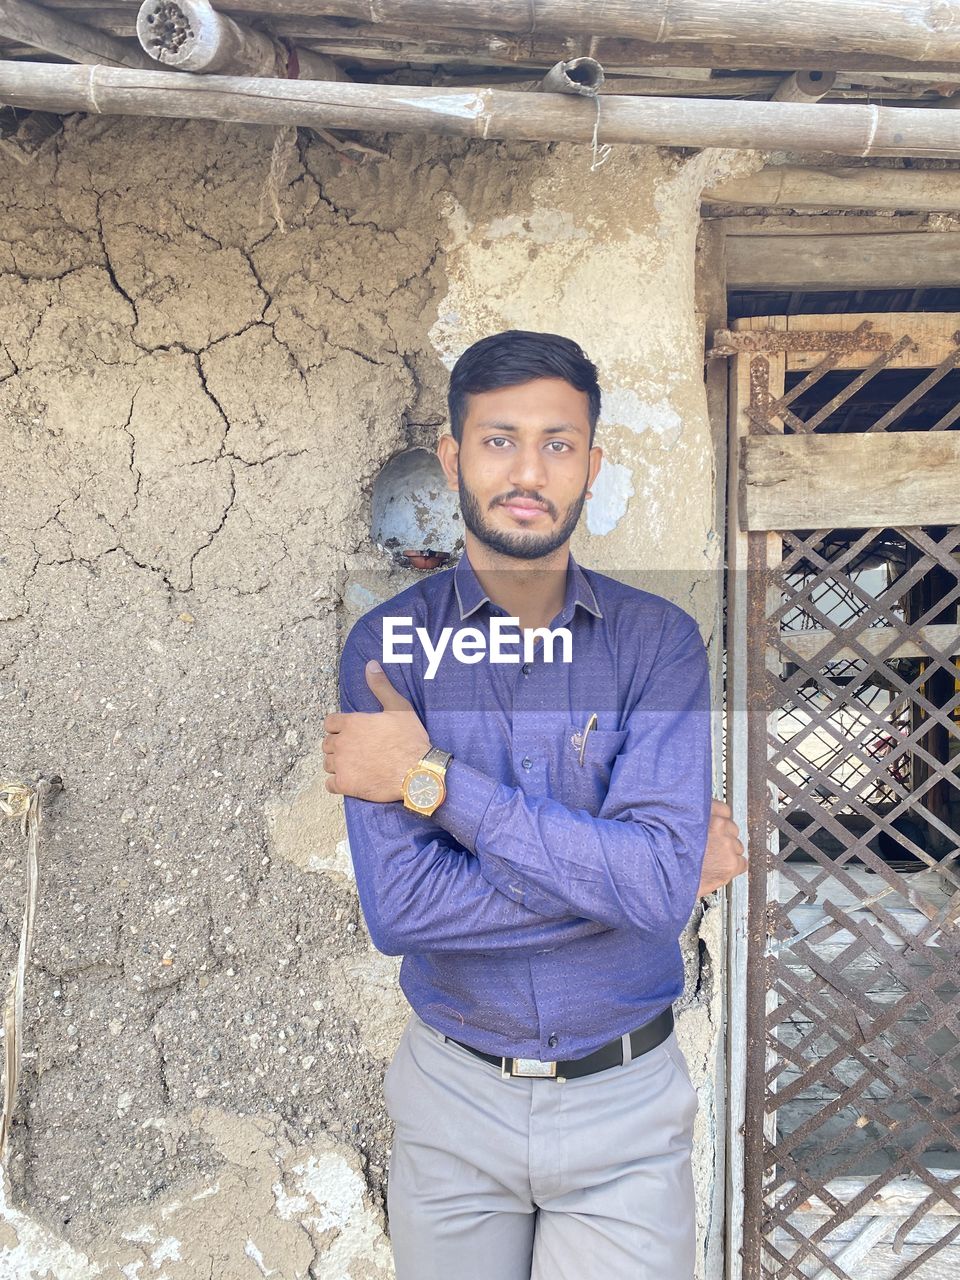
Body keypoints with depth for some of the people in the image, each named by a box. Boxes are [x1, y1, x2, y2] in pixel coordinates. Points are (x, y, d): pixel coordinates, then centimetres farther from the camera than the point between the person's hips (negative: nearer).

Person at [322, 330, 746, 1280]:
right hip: (453, 1096, 1)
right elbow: (399, 906, -20)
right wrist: (619, 871, -18)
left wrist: (436, 779, -22)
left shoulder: (657, 639, -9)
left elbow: (659, 888, -21)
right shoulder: (388, 644, -10)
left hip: (627, 1103, 0)